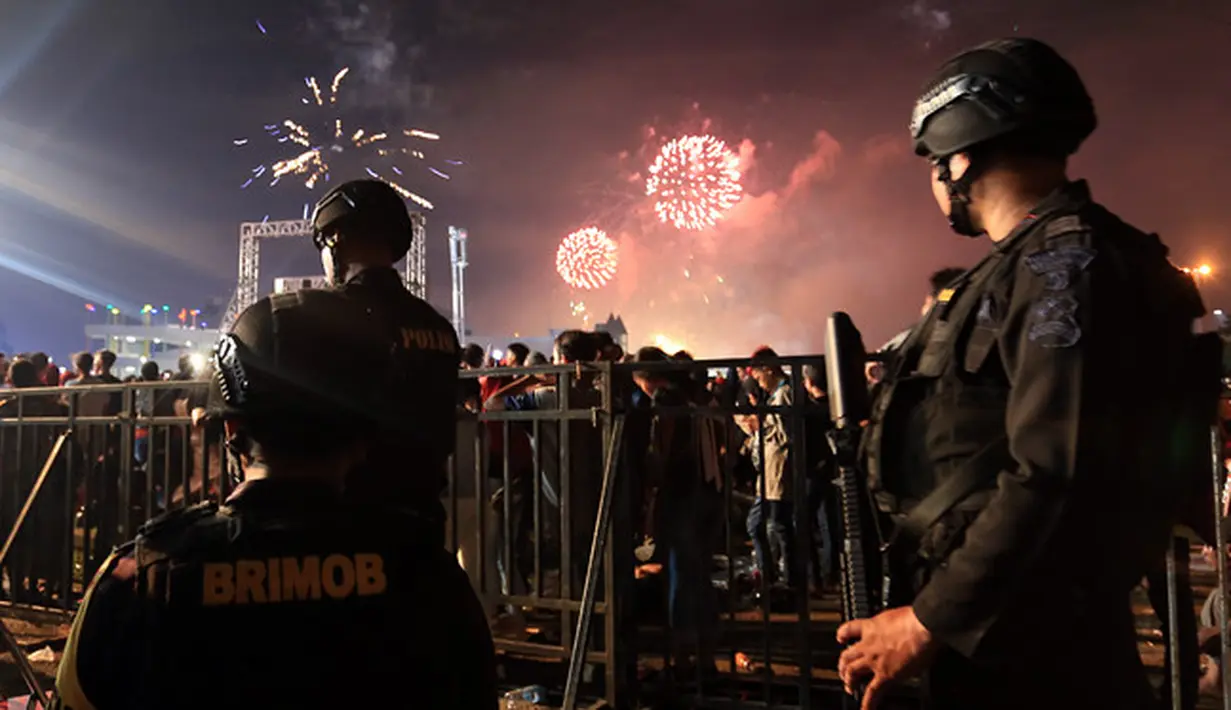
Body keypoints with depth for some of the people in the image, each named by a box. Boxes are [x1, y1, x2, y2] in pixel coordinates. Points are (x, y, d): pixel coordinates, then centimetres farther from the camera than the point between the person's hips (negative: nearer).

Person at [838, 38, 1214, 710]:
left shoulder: (1064, 261, -16)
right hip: (988, 628, 9)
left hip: (1026, 647, -9)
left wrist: (929, 621, -21)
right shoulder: (1032, 264, 15)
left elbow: (1057, 476, -26)